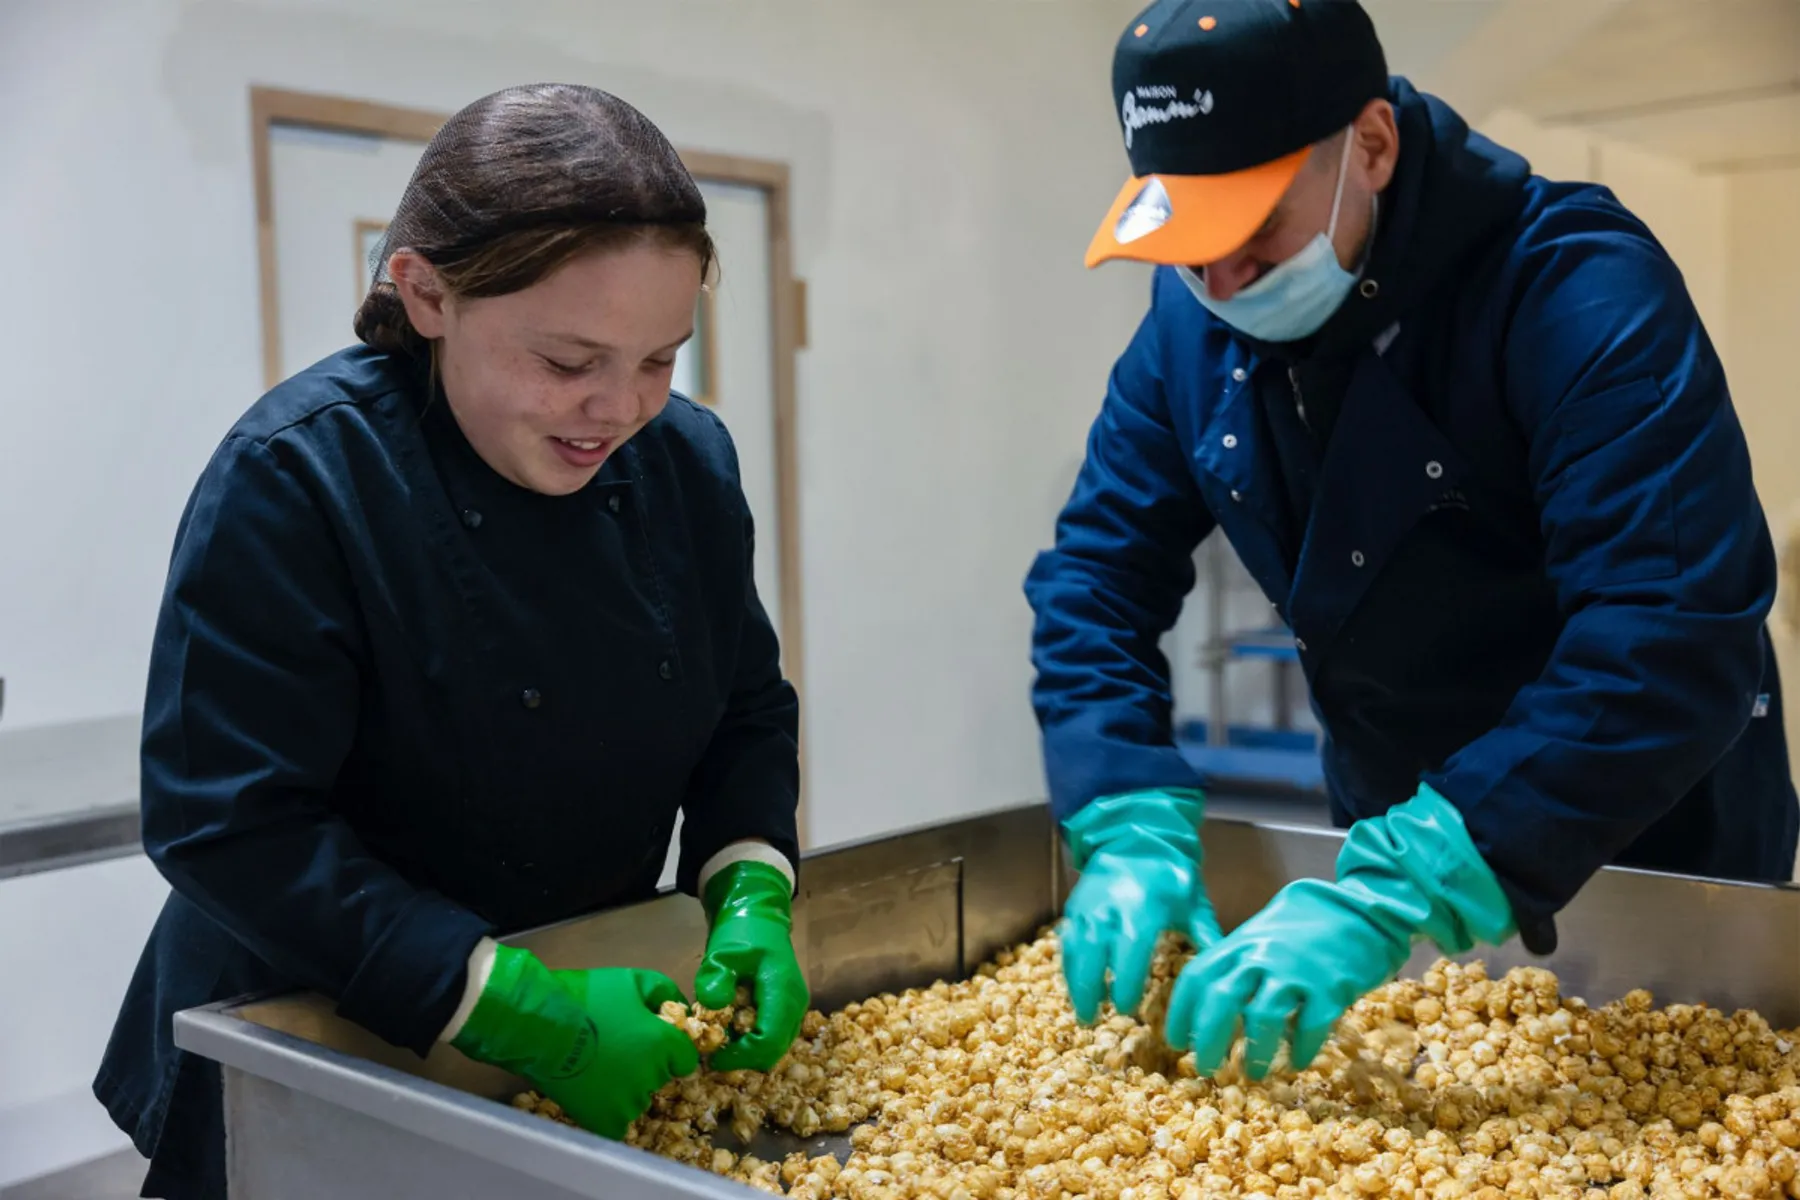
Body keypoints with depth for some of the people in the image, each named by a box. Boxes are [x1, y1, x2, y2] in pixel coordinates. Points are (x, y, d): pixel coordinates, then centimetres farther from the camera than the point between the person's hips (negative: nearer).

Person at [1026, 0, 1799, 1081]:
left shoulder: (1579, 292, -27)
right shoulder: (1193, 323, -8)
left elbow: (1677, 641, -36)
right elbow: (1098, 575, -6)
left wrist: (1392, 893, -41)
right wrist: (1132, 828, -21)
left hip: (1644, 858, -4)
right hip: (1393, 830, 5)